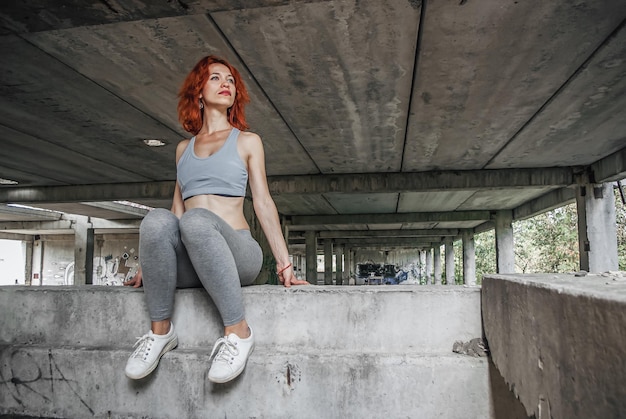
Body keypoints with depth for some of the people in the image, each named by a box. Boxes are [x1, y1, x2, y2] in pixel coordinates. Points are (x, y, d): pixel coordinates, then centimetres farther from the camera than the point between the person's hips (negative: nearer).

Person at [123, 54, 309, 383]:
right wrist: (149, 264, 18)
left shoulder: (247, 141, 13)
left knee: (196, 220, -35)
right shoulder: (184, 148, 22)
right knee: (156, 219, -30)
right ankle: (160, 331, -17)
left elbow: (263, 203, 6)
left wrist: (284, 264, -3)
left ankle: (238, 331, -26)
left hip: (237, 253, -3)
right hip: (188, 262, 3)